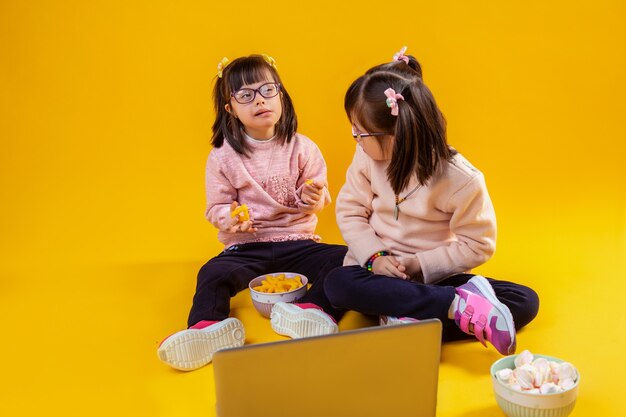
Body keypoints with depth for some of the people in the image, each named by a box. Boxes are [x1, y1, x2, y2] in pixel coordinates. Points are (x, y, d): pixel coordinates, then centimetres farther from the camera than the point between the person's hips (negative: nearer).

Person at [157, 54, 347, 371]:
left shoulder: (302, 148, 1)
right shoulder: (222, 157, -1)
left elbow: (320, 196, 6)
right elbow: (217, 206, 3)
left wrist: (311, 198, -17)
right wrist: (230, 218, -19)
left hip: (297, 242, 1)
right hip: (246, 246, -1)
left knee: (346, 259, -24)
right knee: (213, 274, -30)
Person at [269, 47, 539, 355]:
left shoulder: (460, 179, -16)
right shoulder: (367, 159, -8)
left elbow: (477, 245, -10)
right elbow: (350, 211, -1)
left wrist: (418, 266, -17)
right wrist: (374, 256, -17)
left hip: (432, 276, -1)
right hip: (377, 268, 2)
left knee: (525, 301, -18)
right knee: (337, 283, -33)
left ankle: (415, 322, -31)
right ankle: (460, 305, -30)